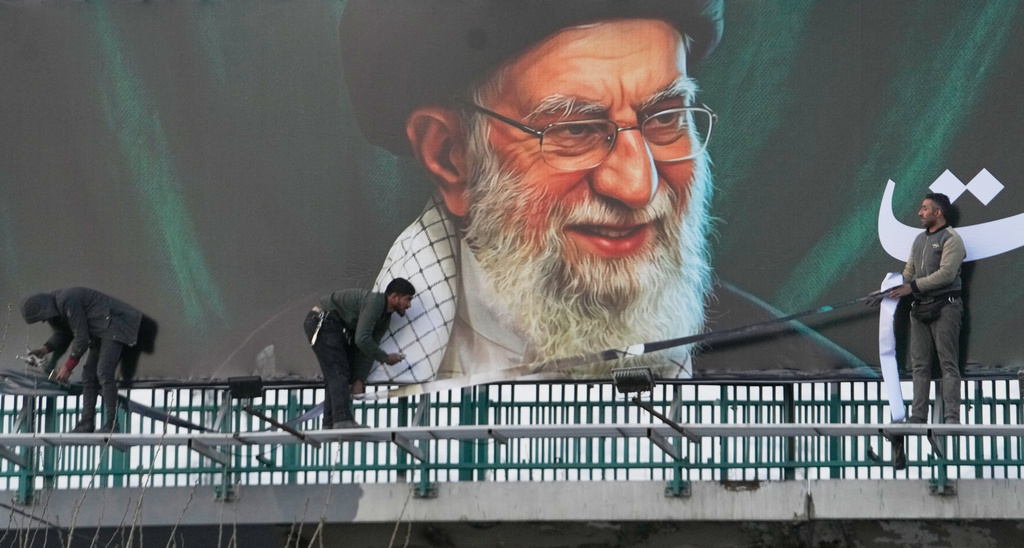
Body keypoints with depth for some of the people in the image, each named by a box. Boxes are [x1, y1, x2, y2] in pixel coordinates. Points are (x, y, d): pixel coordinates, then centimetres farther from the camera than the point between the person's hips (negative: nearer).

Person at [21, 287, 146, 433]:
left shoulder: (67, 301, -25)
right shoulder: (55, 305, 7)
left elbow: (81, 337, -23)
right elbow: (62, 333, 22)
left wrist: (68, 367, -15)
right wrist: (45, 349, 6)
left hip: (113, 327, -11)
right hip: (100, 332, 11)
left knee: (103, 372, -20)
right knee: (88, 374, 6)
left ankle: (111, 425, -20)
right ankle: (86, 424, 5)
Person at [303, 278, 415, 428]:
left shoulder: (385, 318, 8)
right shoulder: (374, 302, -23)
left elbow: (369, 348, 8)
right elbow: (362, 340, -29)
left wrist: (359, 380, 0)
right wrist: (385, 358, -17)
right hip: (322, 322, -11)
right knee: (338, 372, -16)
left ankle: (330, 423, 9)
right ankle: (342, 420, -23)